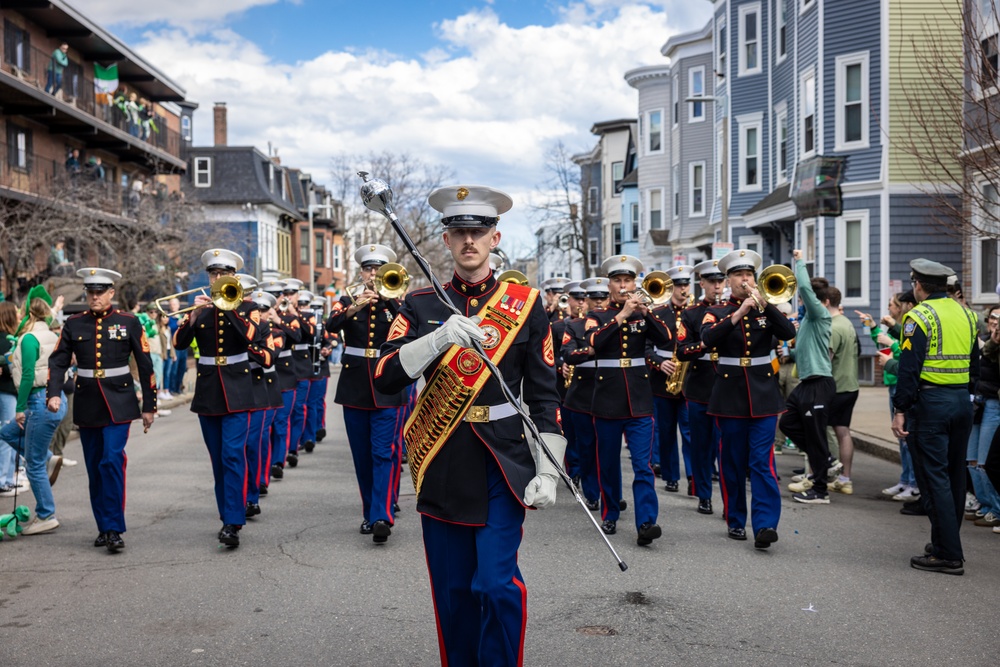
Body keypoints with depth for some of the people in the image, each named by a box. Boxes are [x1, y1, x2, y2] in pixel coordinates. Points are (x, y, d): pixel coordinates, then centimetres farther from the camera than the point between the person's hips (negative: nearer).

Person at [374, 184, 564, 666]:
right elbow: (385, 379, -8)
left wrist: (547, 470, -7)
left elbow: (544, 395, 1)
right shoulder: (421, 305, 4)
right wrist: (440, 337, -22)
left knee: (496, 584, -9)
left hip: (503, 463, -2)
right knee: (452, 592, 10)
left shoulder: (525, 305, 1)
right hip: (442, 465, 2)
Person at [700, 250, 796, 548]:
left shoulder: (766, 309, 7)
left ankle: (765, 524, -10)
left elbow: (788, 333, -11)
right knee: (732, 462, 7)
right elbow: (708, 338, -18)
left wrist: (764, 304, -22)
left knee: (763, 461, -7)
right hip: (730, 395, 0)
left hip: (763, 394, 0)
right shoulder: (717, 312, 3)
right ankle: (735, 521, 18)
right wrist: (738, 314, -26)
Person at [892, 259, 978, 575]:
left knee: (934, 478, -4)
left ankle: (948, 555, -3)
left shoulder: (920, 316, -11)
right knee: (954, 475, 15)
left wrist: (900, 411, -13)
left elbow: (909, 368, -16)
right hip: (962, 402, 8)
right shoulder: (966, 314, 11)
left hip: (930, 403, -8)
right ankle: (945, 543, 26)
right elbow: (975, 363, 16)